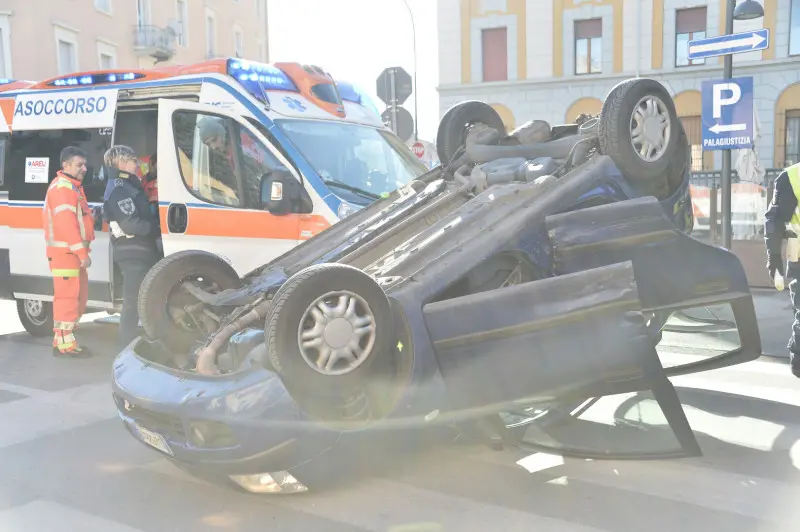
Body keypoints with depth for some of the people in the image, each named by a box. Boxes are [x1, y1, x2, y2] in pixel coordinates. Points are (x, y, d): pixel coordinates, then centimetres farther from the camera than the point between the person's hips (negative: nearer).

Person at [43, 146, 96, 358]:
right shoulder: (62, 188, -14)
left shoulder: (73, 186, 20)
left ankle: (64, 339, 23)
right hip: (64, 252, -10)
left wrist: (82, 251, 15)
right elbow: (66, 224, -22)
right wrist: (82, 253, -24)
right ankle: (65, 345, -5)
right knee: (67, 297, -9)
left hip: (73, 252, 11)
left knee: (79, 296, 15)